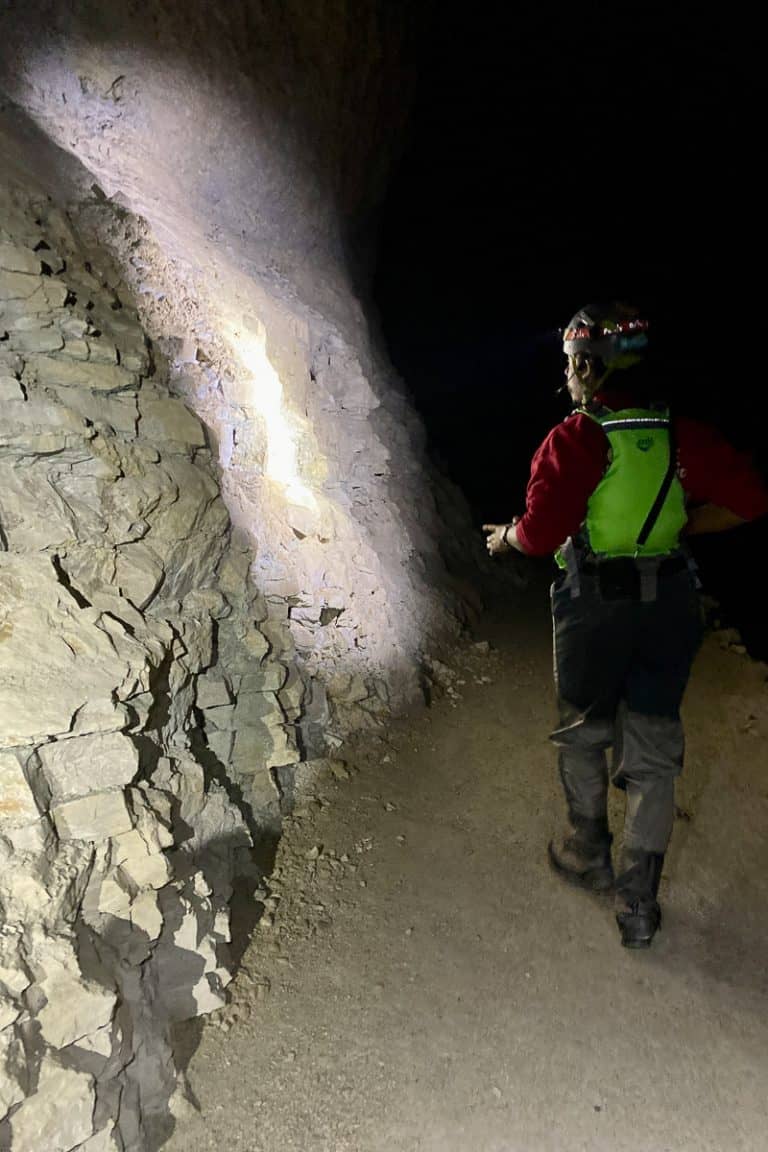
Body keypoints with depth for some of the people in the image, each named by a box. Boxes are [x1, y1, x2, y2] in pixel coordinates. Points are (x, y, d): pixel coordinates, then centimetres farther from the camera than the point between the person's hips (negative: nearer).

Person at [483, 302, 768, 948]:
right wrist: (682, 527, 10)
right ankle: (640, 901, 17)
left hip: (595, 603, -4)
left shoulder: (573, 440, -12)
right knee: (652, 749, 11)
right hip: (672, 602, 4)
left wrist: (504, 538, 5)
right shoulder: (681, 433, 1)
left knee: (583, 732, 19)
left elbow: (540, 534, -16)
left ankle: (588, 853, 36)